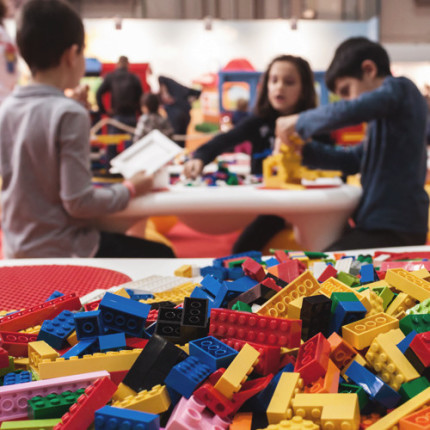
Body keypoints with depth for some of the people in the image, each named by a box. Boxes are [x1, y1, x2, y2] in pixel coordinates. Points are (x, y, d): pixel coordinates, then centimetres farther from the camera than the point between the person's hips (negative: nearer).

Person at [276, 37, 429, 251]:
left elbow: (346, 112, -23)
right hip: (381, 223, 10)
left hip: (395, 229, -10)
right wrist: (304, 150, 10)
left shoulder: (399, 88, -7)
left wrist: (299, 121, -9)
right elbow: (353, 160, 22)